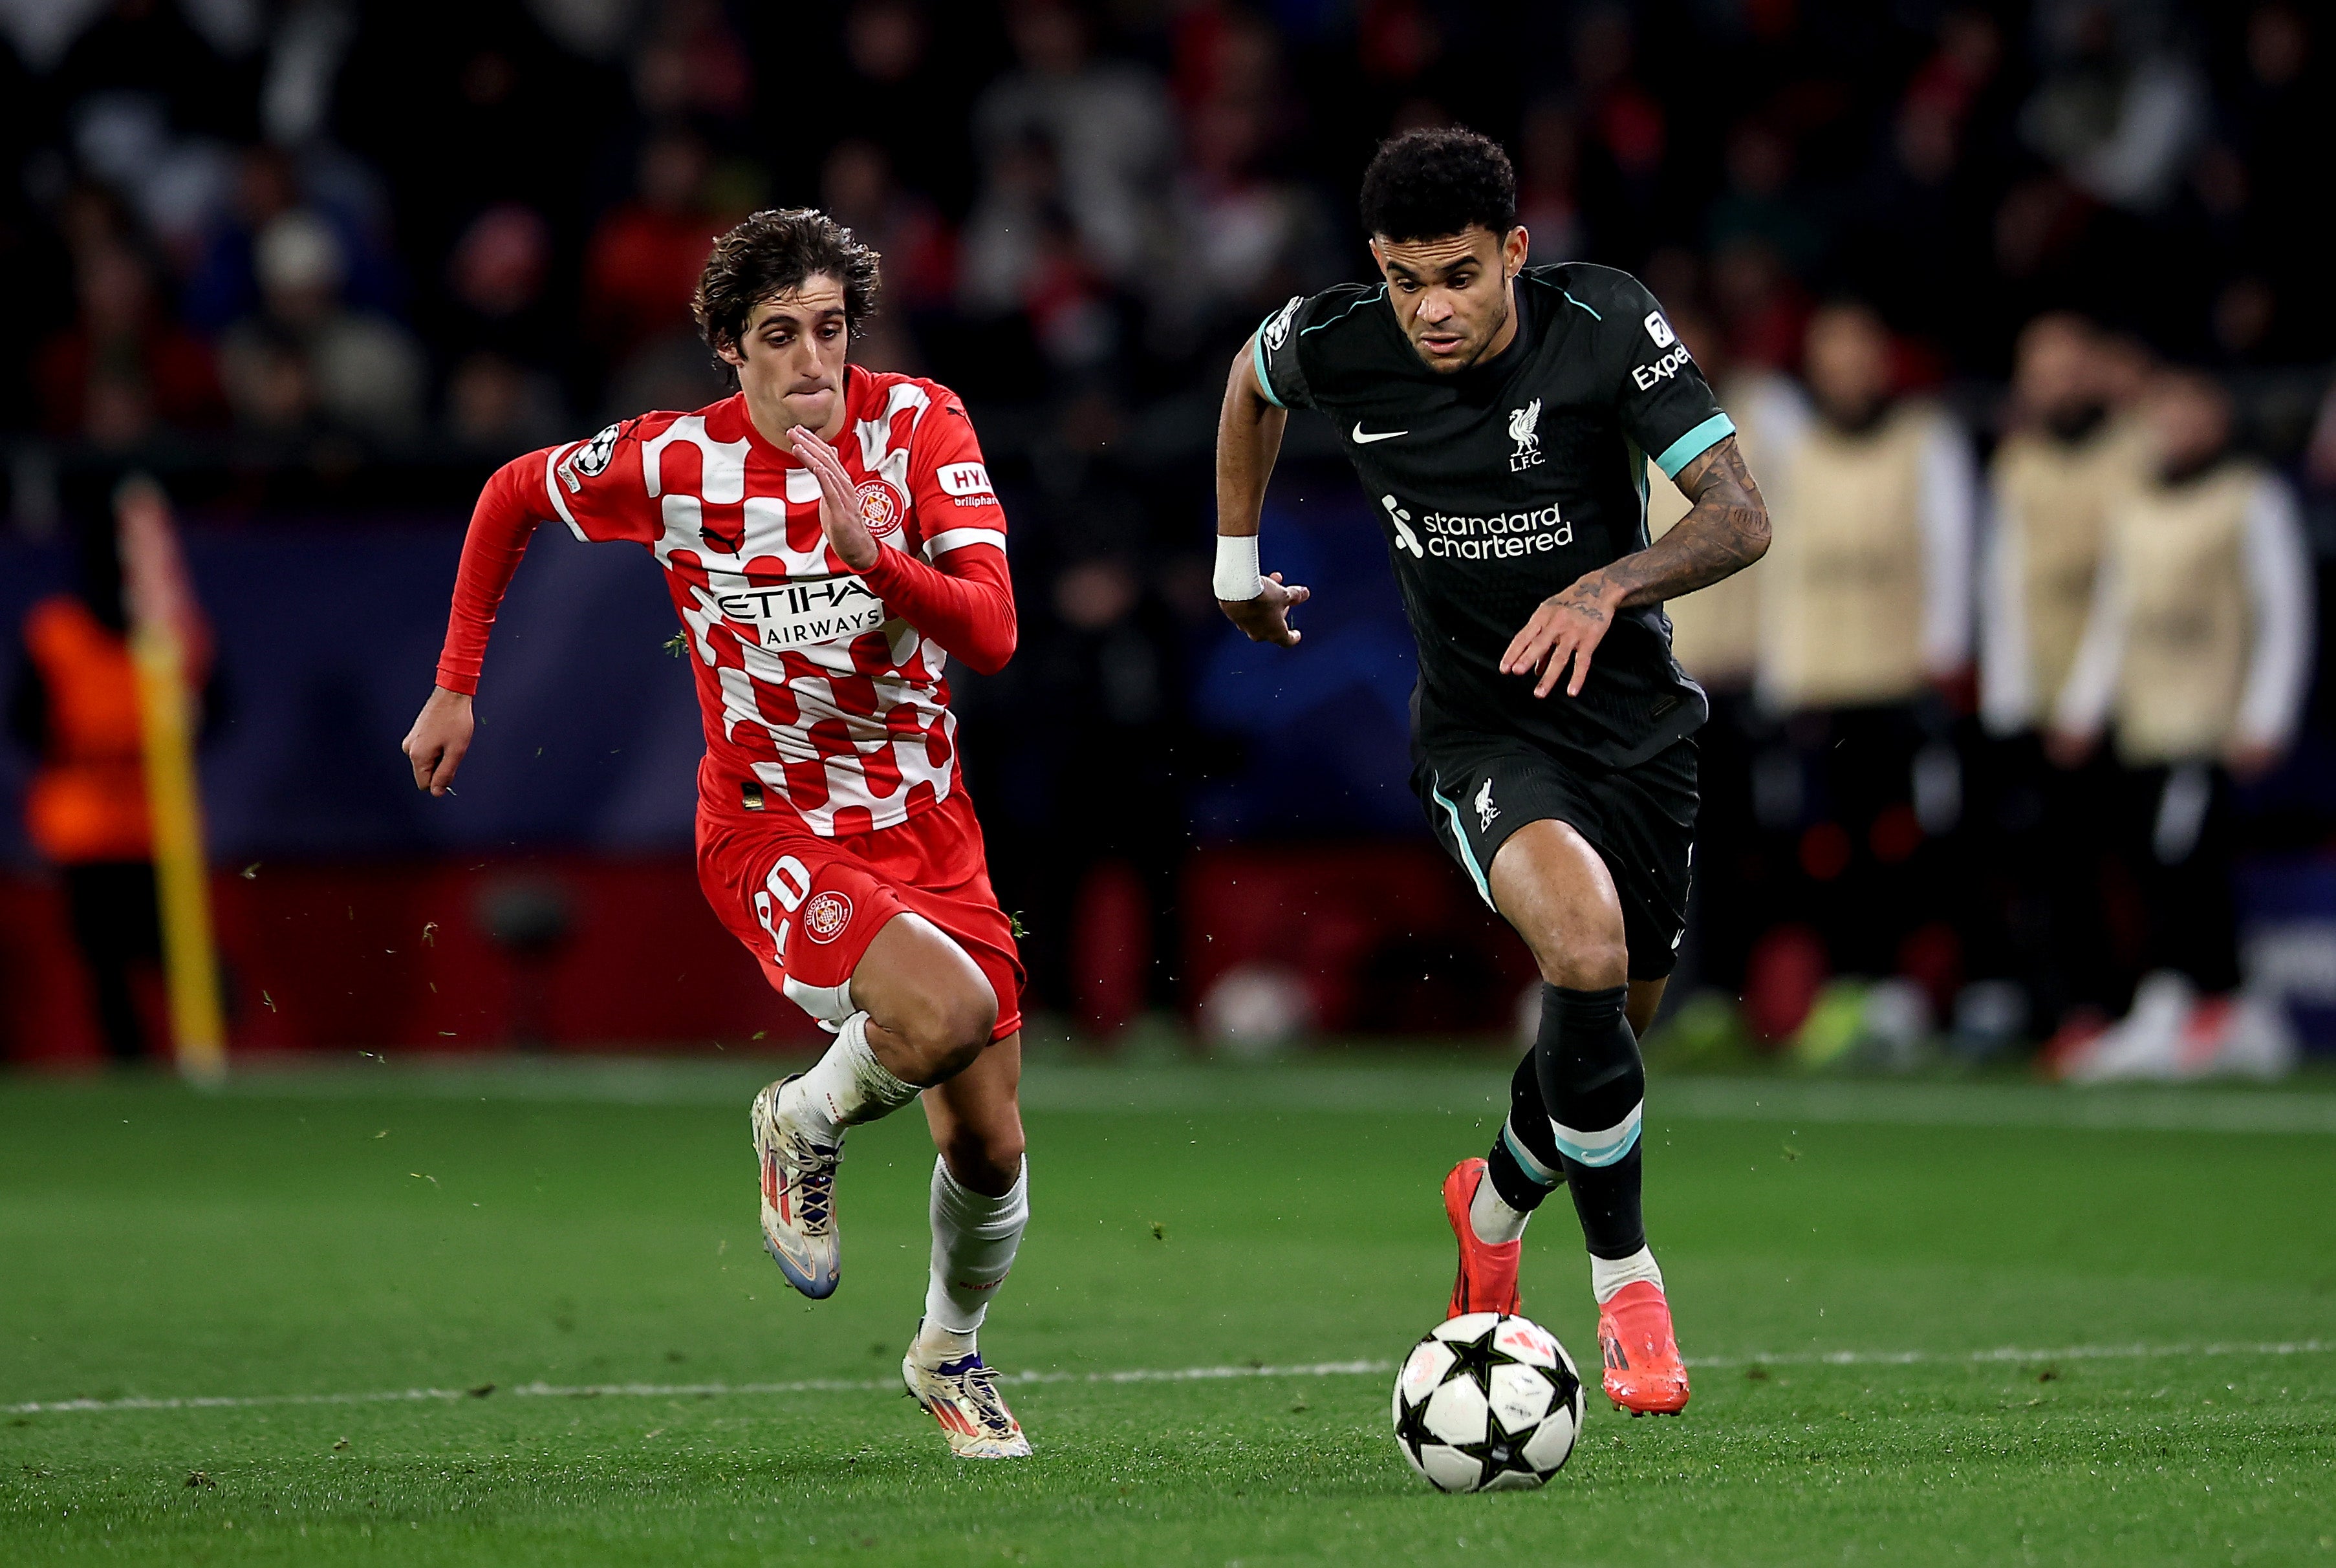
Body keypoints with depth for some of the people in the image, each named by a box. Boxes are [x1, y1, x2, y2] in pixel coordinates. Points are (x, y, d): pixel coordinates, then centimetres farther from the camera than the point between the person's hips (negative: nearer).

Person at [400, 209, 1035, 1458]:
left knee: (989, 1151, 4)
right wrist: (457, 687, 10)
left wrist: (872, 556, -35)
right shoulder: (674, 461, -12)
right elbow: (510, 497, 9)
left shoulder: (919, 424, -9)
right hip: (769, 828, -3)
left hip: (924, 826, 3)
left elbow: (991, 635, -18)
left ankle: (948, 1354, 35)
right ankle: (803, 1128, 2)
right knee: (947, 1010, -32)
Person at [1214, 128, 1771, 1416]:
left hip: (1632, 714, 2)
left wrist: (1606, 587, -39)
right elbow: (1252, 378, 13)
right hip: (1479, 731, -2)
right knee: (1585, 941, -29)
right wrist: (1235, 566, 19)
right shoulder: (1336, 345, -13)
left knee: (1613, 1027, 13)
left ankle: (1497, 1200, 47)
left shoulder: (1605, 323, -19)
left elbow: (1741, 516, -22)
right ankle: (1625, 1282, -15)